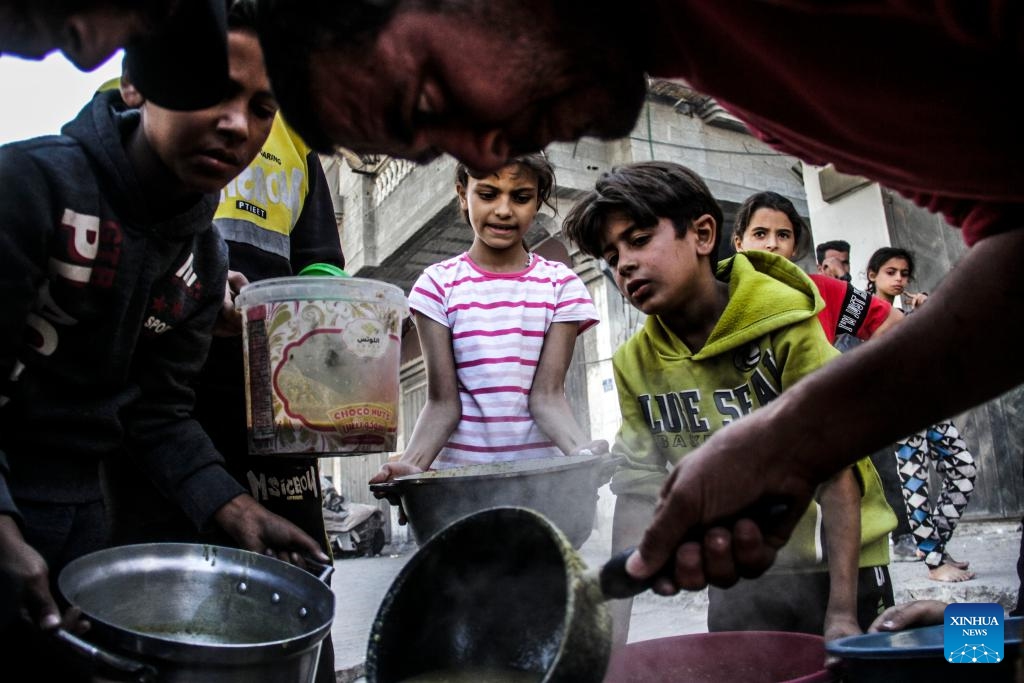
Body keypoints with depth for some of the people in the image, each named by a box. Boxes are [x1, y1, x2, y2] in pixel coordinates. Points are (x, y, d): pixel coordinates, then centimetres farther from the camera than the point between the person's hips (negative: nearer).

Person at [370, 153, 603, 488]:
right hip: (458, 471, 0)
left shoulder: (560, 284, 2)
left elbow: (547, 395, -5)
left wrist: (584, 450, -22)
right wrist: (412, 463, -21)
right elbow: (443, 402, -4)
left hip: (539, 470, 0)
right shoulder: (438, 284, 0)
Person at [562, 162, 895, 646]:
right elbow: (639, 486, -2)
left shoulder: (784, 322, -17)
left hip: (837, 564, -3)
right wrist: (616, 614, -7)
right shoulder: (635, 364, -4)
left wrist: (842, 611, -21)